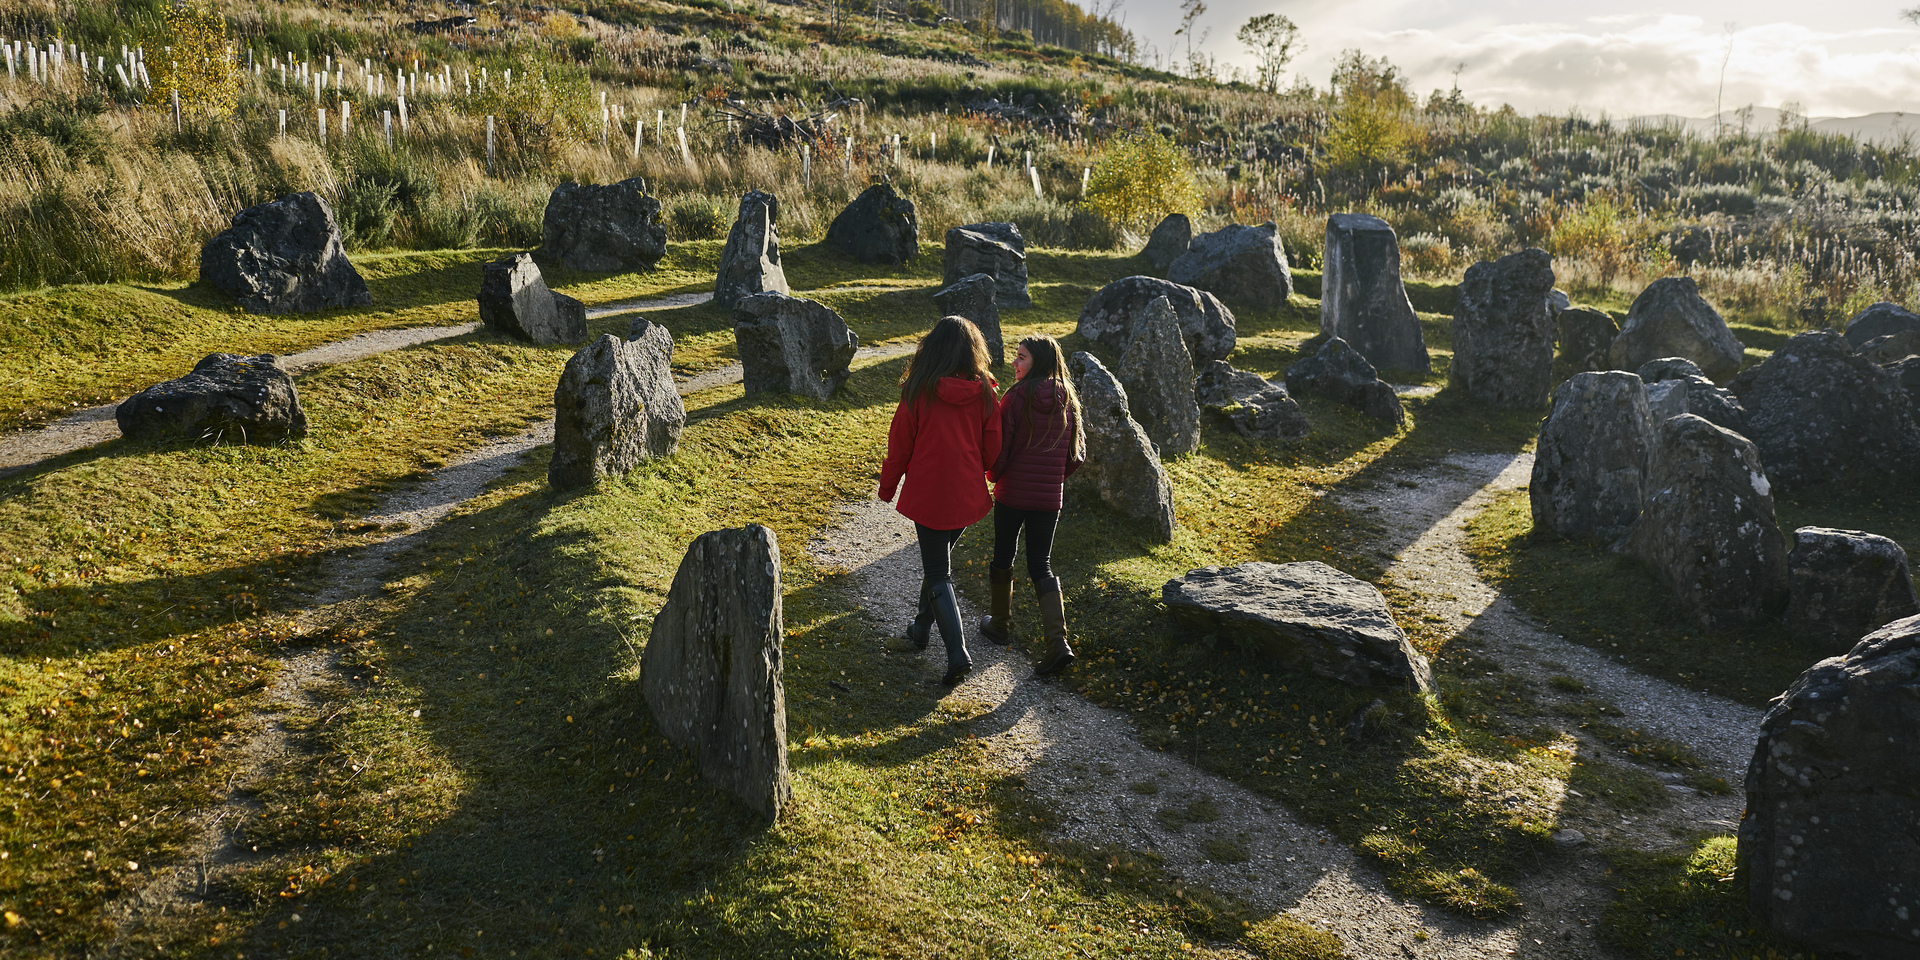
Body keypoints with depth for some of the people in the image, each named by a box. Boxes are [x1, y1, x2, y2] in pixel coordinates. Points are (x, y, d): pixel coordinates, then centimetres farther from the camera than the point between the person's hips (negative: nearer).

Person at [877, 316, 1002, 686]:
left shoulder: (919, 391, -13)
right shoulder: (984, 394, -6)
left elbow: (899, 446, -5)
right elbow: (993, 450, 1)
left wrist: (887, 487, 10)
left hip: (929, 495, -3)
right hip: (968, 496, 4)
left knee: (937, 574, 4)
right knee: (938, 559, 25)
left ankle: (957, 652, -8)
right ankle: (922, 628, 39)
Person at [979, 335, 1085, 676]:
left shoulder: (1016, 398, -14)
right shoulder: (1068, 402, 1)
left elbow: (1000, 447, -12)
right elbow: (1077, 456, 6)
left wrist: (994, 476, 8)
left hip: (1011, 494, -4)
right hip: (1049, 498, 4)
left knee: (1003, 557, 16)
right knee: (1041, 564, 10)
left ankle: (1001, 624, 33)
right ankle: (1058, 642, -5)